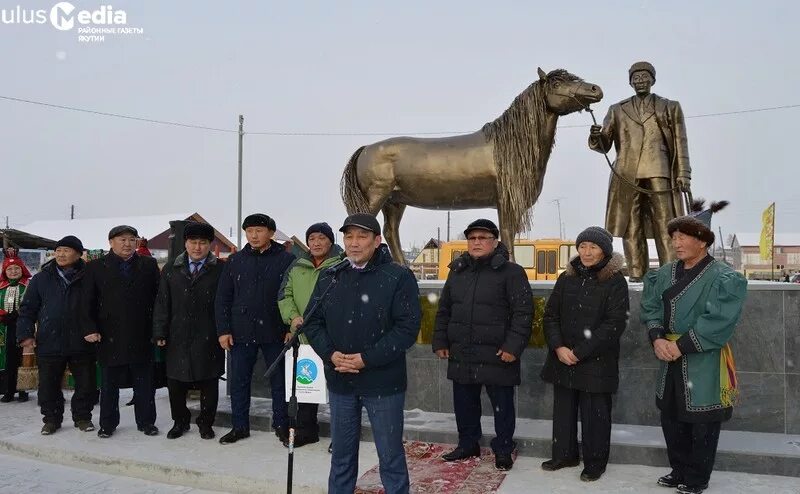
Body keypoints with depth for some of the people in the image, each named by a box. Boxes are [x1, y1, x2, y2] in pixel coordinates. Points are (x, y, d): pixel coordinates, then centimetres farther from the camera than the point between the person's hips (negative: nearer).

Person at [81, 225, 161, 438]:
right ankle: (108, 424, 22)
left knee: (144, 383, 7)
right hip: (109, 338, 0)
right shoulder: (96, 267, 5)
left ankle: (146, 421, 19)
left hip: (142, 337, 1)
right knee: (109, 384, 9)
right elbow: (87, 302, 3)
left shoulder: (149, 265, 7)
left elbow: (158, 297, 4)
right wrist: (90, 329, -6)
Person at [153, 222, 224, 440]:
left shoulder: (220, 271, 0)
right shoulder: (171, 271, 10)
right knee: (175, 383, 8)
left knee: (208, 383, 7)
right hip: (178, 338, 3)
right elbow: (162, 304, 8)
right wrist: (160, 333, 2)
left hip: (208, 338, -2)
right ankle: (180, 421, 28)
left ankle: (205, 422, 23)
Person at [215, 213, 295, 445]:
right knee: (238, 382, 10)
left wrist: (291, 328, -9)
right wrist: (223, 330, 0)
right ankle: (240, 426, 23)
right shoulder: (235, 261, 6)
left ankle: (281, 425, 22)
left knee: (279, 381, 8)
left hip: (275, 333, -2)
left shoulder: (286, 260, -3)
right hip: (241, 332, 3)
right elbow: (222, 298, 7)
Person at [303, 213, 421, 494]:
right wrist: (330, 354, -10)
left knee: (390, 455, 7)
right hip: (339, 381, 4)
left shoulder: (398, 277, -9)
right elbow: (313, 321, 8)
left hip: (383, 382, -4)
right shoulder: (329, 277, 6)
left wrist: (367, 359, -18)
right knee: (341, 454, 18)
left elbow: (408, 326, -14)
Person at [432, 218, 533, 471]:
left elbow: (523, 312, -11)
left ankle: (503, 450, 24)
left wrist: (513, 346, -17)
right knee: (464, 403, 16)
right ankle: (468, 444, 34)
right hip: (461, 355, 5)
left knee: (502, 405, 7)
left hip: (497, 356, -5)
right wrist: (440, 342, 12)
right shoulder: (457, 271, 11)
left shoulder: (511, 272, -7)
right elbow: (443, 311, 17)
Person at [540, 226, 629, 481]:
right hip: (562, 359, 4)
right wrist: (558, 347, -10)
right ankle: (564, 454, 30)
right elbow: (551, 315, 7)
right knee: (563, 409, 13)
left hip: (596, 362, -4)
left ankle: (595, 462, 21)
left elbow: (614, 324, -12)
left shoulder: (615, 282, -6)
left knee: (594, 414, 5)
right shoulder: (566, 278, 8)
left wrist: (579, 352, -15)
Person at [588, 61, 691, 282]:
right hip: (627, 176, 1)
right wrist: (596, 137, -8)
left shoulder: (670, 108, 18)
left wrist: (683, 175, 2)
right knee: (631, 228, -2)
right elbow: (604, 145, 15)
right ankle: (636, 275, 1)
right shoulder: (617, 110, 20)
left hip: (659, 175, -1)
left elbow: (680, 143, 12)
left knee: (665, 227, -7)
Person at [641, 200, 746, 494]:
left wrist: (681, 346, -20)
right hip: (670, 361, 6)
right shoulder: (665, 274, 7)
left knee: (701, 423, 6)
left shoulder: (724, 278, -12)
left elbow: (717, 323, -20)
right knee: (670, 417, 16)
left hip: (703, 363, -6)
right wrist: (657, 339, -13)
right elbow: (650, 307, 4)